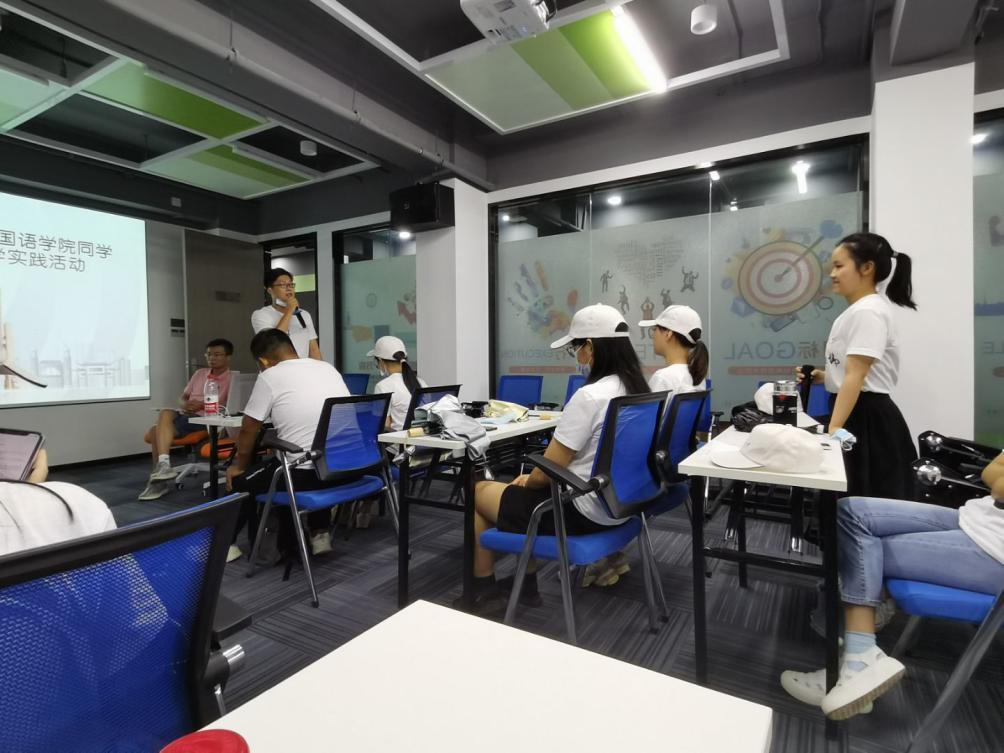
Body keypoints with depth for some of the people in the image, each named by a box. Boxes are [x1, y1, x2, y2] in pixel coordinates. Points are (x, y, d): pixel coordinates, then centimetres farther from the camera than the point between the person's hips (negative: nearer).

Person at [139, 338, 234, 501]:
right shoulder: (199, 373, 21)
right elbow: (183, 397, 22)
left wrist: (203, 405, -18)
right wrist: (185, 404, -2)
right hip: (185, 415, 7)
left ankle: (162, 465, -19)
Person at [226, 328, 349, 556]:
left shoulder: (269, 377, -3)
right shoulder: (328, 367, 12)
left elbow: (248, 431, 5)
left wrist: (238, 466, 26)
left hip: (302, 474, -6)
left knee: (240, 481, 20)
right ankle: (320, 532, 34)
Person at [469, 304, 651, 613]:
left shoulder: (589, 396, -26)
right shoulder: (637, 390, 2)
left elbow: (547, 473, -19)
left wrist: (527, 481, 4)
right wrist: (531, 478, 13)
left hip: (584, 512, -8)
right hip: (617, 504, 9)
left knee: (478, 492, 11)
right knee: (528, 490, 29)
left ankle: (484, 590, 26)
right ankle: (526, 582, 34)